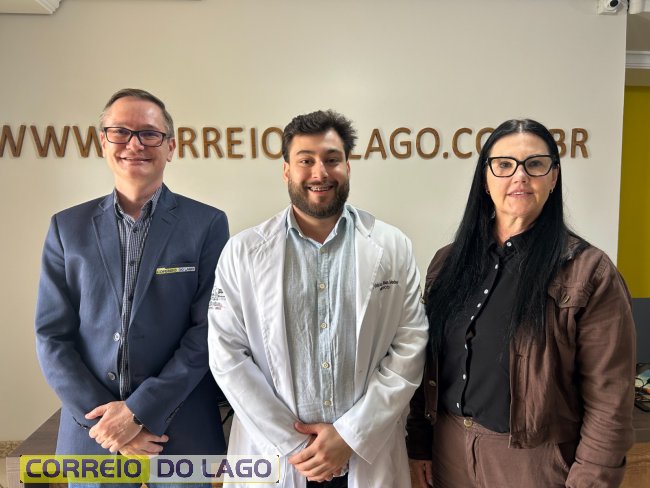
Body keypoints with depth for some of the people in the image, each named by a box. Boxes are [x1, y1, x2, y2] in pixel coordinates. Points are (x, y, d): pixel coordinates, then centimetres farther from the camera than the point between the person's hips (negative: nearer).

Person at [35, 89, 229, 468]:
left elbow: (208, 329, -9)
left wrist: (139, 409, -14)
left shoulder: (208, 224, -6)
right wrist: (102, 419, -9)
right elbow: (52, 335, 0)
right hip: (90, 433, 2)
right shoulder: (68, 227, 2)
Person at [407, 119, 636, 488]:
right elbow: (428, 362, 3)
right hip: (449, 448, 4)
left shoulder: (589, 272, -14)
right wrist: (420, 443, 5)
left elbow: (609, 401, -12)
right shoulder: (449, 261, -2)